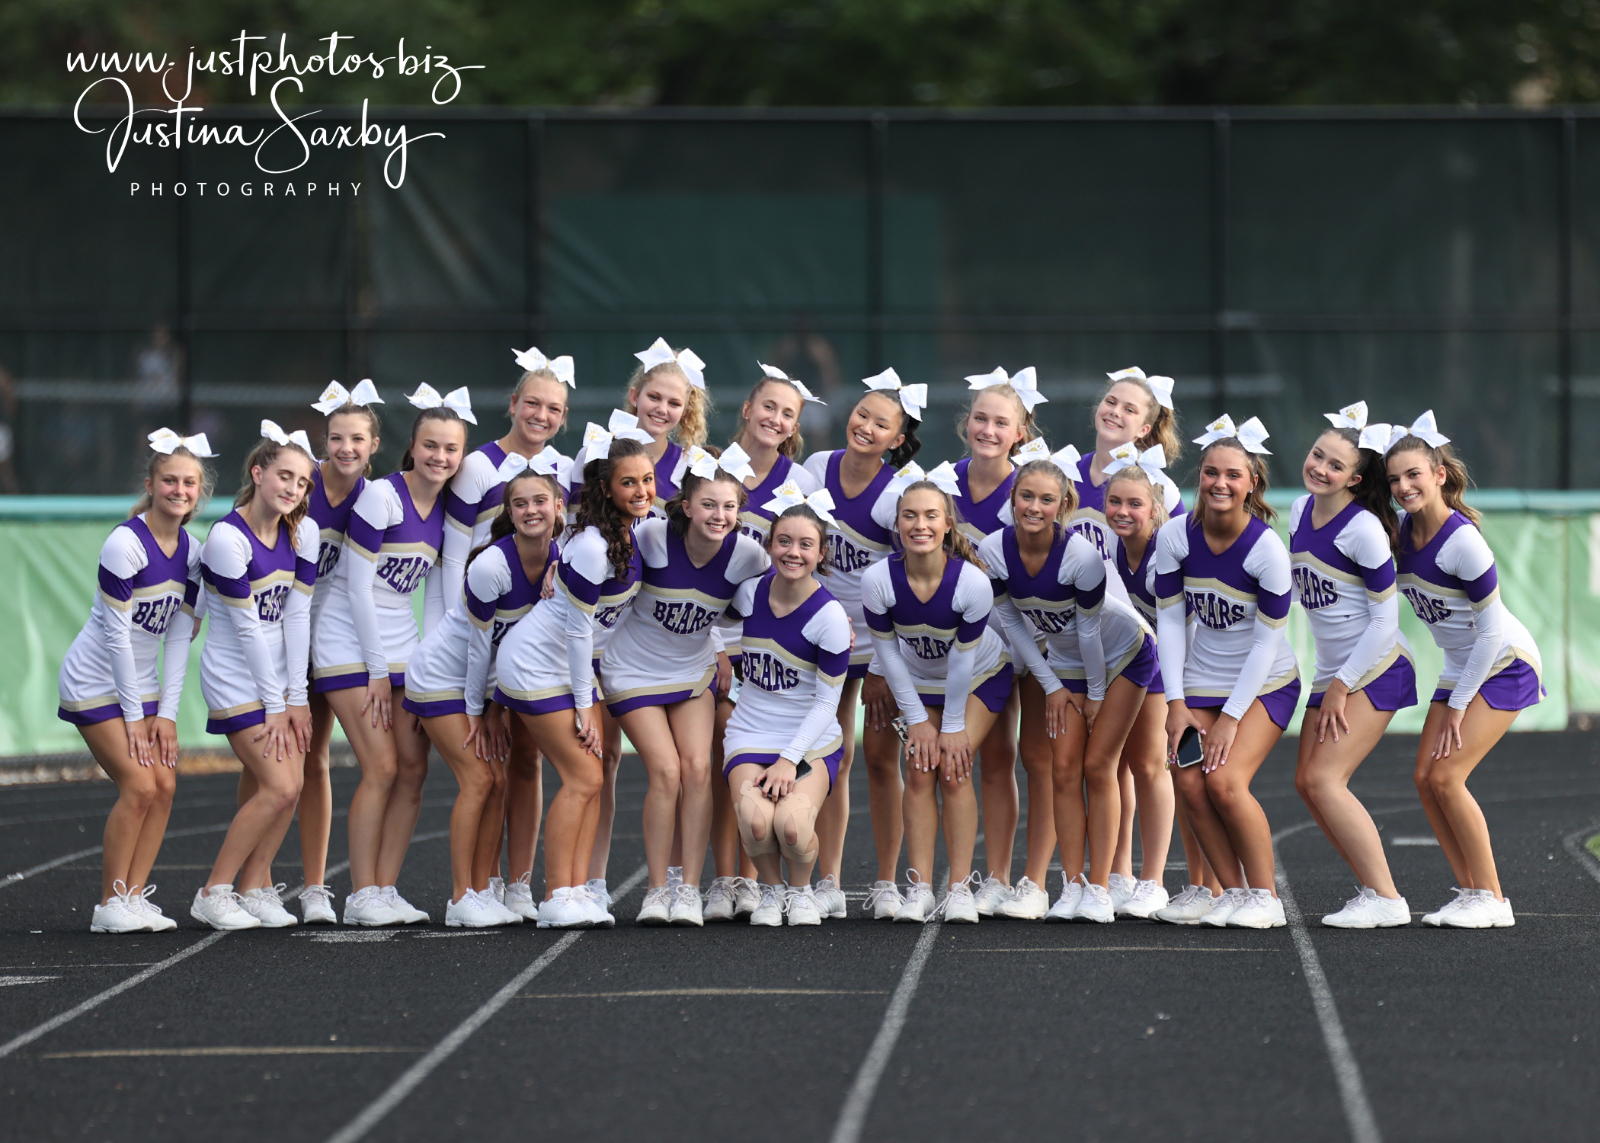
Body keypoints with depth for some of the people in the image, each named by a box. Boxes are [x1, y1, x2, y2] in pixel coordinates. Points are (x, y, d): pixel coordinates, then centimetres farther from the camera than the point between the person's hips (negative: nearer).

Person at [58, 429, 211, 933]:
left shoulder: (190, 550, 0)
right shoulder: (125, 543, -21)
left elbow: (179, 635, 3)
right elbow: (116, 633, -19)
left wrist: (166, 712, -2)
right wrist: (134, 716, -15)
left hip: (141, 682, 7)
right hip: (96, 681, -7)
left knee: (164, 785, -2)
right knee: (139, 787, -14)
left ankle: (135, 895, 5)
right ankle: (109, 905, -4)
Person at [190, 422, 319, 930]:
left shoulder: (302, 532, -1)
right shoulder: (228, 538, -20)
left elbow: (297, 613, -3)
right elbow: (247, 627, -17)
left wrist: (295, 697, -5)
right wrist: (275, 705, -14)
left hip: (279, 669, 6)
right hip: (236, 675, -6)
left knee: (290, 783, -2)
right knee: (277, 786, -12)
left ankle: (255, 888, 11)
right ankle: (213, 893, -1)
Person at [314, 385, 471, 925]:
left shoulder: (448, 508, 4)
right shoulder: (381, 497, -16)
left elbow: (434, 595, 10)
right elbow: (358, 586, -15)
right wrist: (377, 673, -13)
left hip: (401, 646, 7)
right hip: (350, 643, -7)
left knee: (414, 769, 2)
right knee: (381, 767, -11)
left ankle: (385, 889, 9)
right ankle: (361, 896, -5)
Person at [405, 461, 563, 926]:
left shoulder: (561, 561, -9)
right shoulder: (491, 565, -28)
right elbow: (481, 643, -18)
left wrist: (495, 707, -1)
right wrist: (477, 713, -9)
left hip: (489, 679, 6)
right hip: (440, 676, -6)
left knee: (498, 781, 2)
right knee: (478, 778, -11)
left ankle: (484, 891, 9)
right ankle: (461, 900, -6)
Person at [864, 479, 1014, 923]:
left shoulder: (972, 582, -33)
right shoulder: (878, 581, -28)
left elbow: (963, 659, -22)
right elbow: (887, 653, -14)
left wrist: (954, 726, -14)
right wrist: (917, 720, -9)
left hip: (980, 678, -2)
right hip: (918, 682, 2)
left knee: (953, 768, -13)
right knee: (919, 769, -8)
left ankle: (960, 887, -7)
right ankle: (919, 889, -5)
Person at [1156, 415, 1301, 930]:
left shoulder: (1267, 548, -21)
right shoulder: (1175, 536, -11)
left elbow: (1266, 640, -15)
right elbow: (1170, 618, -3)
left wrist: (1231, 717, -15)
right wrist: (1176, 703, -7)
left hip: (1265, 684, -4)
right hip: (1201, 682, 4)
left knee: (1225, 780, -18)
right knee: (1190, 783, -9)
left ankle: (1265, 897, -3)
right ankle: (1234, 892, 7)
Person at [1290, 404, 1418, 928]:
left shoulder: (1363, 529, -18)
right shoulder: (1300, 511, 5)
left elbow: (1385, 619, -16)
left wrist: (1342, 686, -14)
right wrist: (1331, 683, 15)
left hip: (1376, 669, -8)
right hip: (1331, 669, 8)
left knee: (1324, 778, -15)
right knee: (1307, 782, 3)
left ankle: (1386, 900, -12)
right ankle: (1372, 887, 10)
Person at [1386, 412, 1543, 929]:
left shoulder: (1462, 541, -25)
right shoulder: (1403, 530, -4)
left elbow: (1490, 630, -20)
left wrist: (1458, 706, -16)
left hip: (1505, 664, -8)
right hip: (1459, 668, 8)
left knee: (1446, 776, -15)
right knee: (1425, 778, 0)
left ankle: (1491, 899, -6)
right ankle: (1471, 893, 8)